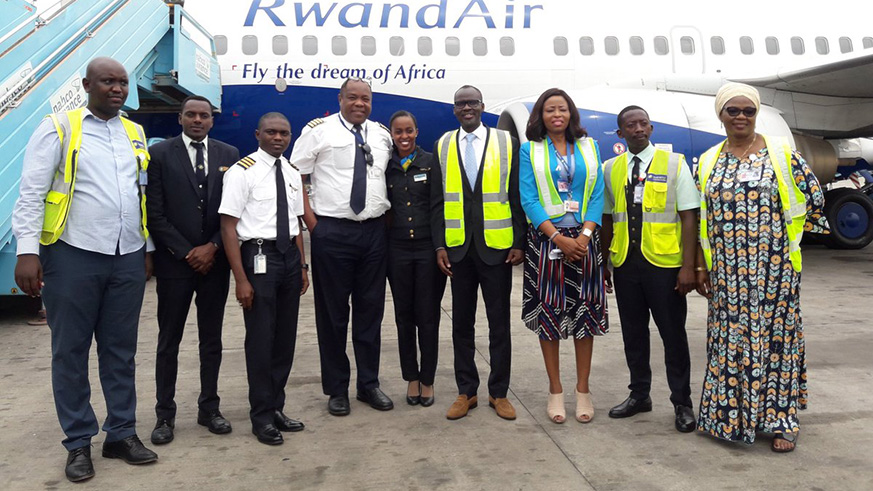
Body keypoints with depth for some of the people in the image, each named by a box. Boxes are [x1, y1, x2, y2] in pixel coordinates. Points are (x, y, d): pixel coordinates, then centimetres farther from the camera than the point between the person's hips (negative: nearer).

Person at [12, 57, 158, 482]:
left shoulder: (135, 133, 12)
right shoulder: (58, 128, -2)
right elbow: (30, 194, -6)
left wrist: (147, 248, 15)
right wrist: (27, 252, -14)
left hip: (128, 258, 4)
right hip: (74, 256, -4)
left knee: (121, 351, 10)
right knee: (70, 351, 6)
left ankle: (121, 434, 22)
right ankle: (78, 443, 19)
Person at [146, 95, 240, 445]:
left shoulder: (229, 154, 5)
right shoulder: (160, 154, -1)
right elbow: (155, 212, -6)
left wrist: (212, 248, -8)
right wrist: (186, 253, -10)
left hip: (215, 260, 2)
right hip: (174, 261, -2)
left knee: (212, 339, 10)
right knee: (168, 341, 6)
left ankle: (209, 408, 22)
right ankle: (165, 415, 17)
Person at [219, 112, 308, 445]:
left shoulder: (292, 173, 11)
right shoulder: (242, 171, -8)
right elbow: (228, 227, -11)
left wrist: (303, 267, 11)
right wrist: (241, 279, -16)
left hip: (290, 256, 6)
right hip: (259, 256, -6)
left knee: (286, 337, 12)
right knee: (261, 339, 0)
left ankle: (276, 408, 27)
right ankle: (262, 417, 15)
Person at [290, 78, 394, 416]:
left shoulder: (382, 134, 11)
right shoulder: (319, 130, -2)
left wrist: (389, 216, 8)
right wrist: (311, 222, -10)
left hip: (375, 231, 4)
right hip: (331, 231, -4)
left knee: (371, 310, 11)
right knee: (333, 312, 6)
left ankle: (369, 384, 25)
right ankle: (337, 389, 20)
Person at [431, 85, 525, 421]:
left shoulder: (507, 143, 3)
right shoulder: (442, 146, 7)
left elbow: (517, 197, 1)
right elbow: (437, 201, 6)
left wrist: (519, 243, -4)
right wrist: (439, 245, -2)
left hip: (496, 246, -1)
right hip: (458, 248, 2)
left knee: (499, 322, 6)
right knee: (462, 323, 9)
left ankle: (499, 392, 20)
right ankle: (466, 392, 22)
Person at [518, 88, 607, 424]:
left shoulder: (588, 147, 10)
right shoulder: (530, 150, 4)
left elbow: (597, 194, 4)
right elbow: (528, 199, -4)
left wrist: (585, 234, -11)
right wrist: (558, 238, -13)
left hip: (583, 239, 2)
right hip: (545, 240, -2)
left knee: (585, 311, 4)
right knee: (548, 313, 2)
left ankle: (583, 390, 16)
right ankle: (555, 390, 14)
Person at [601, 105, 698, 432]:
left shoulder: (674, 164, -1)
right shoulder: (611, 169, 7)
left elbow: (688, 217, -5)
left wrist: (688, 267, -11)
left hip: (664, 264, -3)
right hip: (624, 262, 3)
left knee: (673, 334, 5)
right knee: (633, 332, 13)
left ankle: (682, 403, 18)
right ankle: (639, 395, 29)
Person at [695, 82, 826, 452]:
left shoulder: (781, 153, 0)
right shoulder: (708, 163, 8)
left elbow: (814, 199, 4)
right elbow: (702, 220, 9)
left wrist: (776, 228, 8)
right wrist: (701, 267, 6)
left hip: (773, 268, -2)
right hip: (726, 273, 3)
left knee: (774, 336, 3)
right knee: (729, 340, 7)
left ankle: (781, 421, 14)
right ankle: (730, 416, 20)